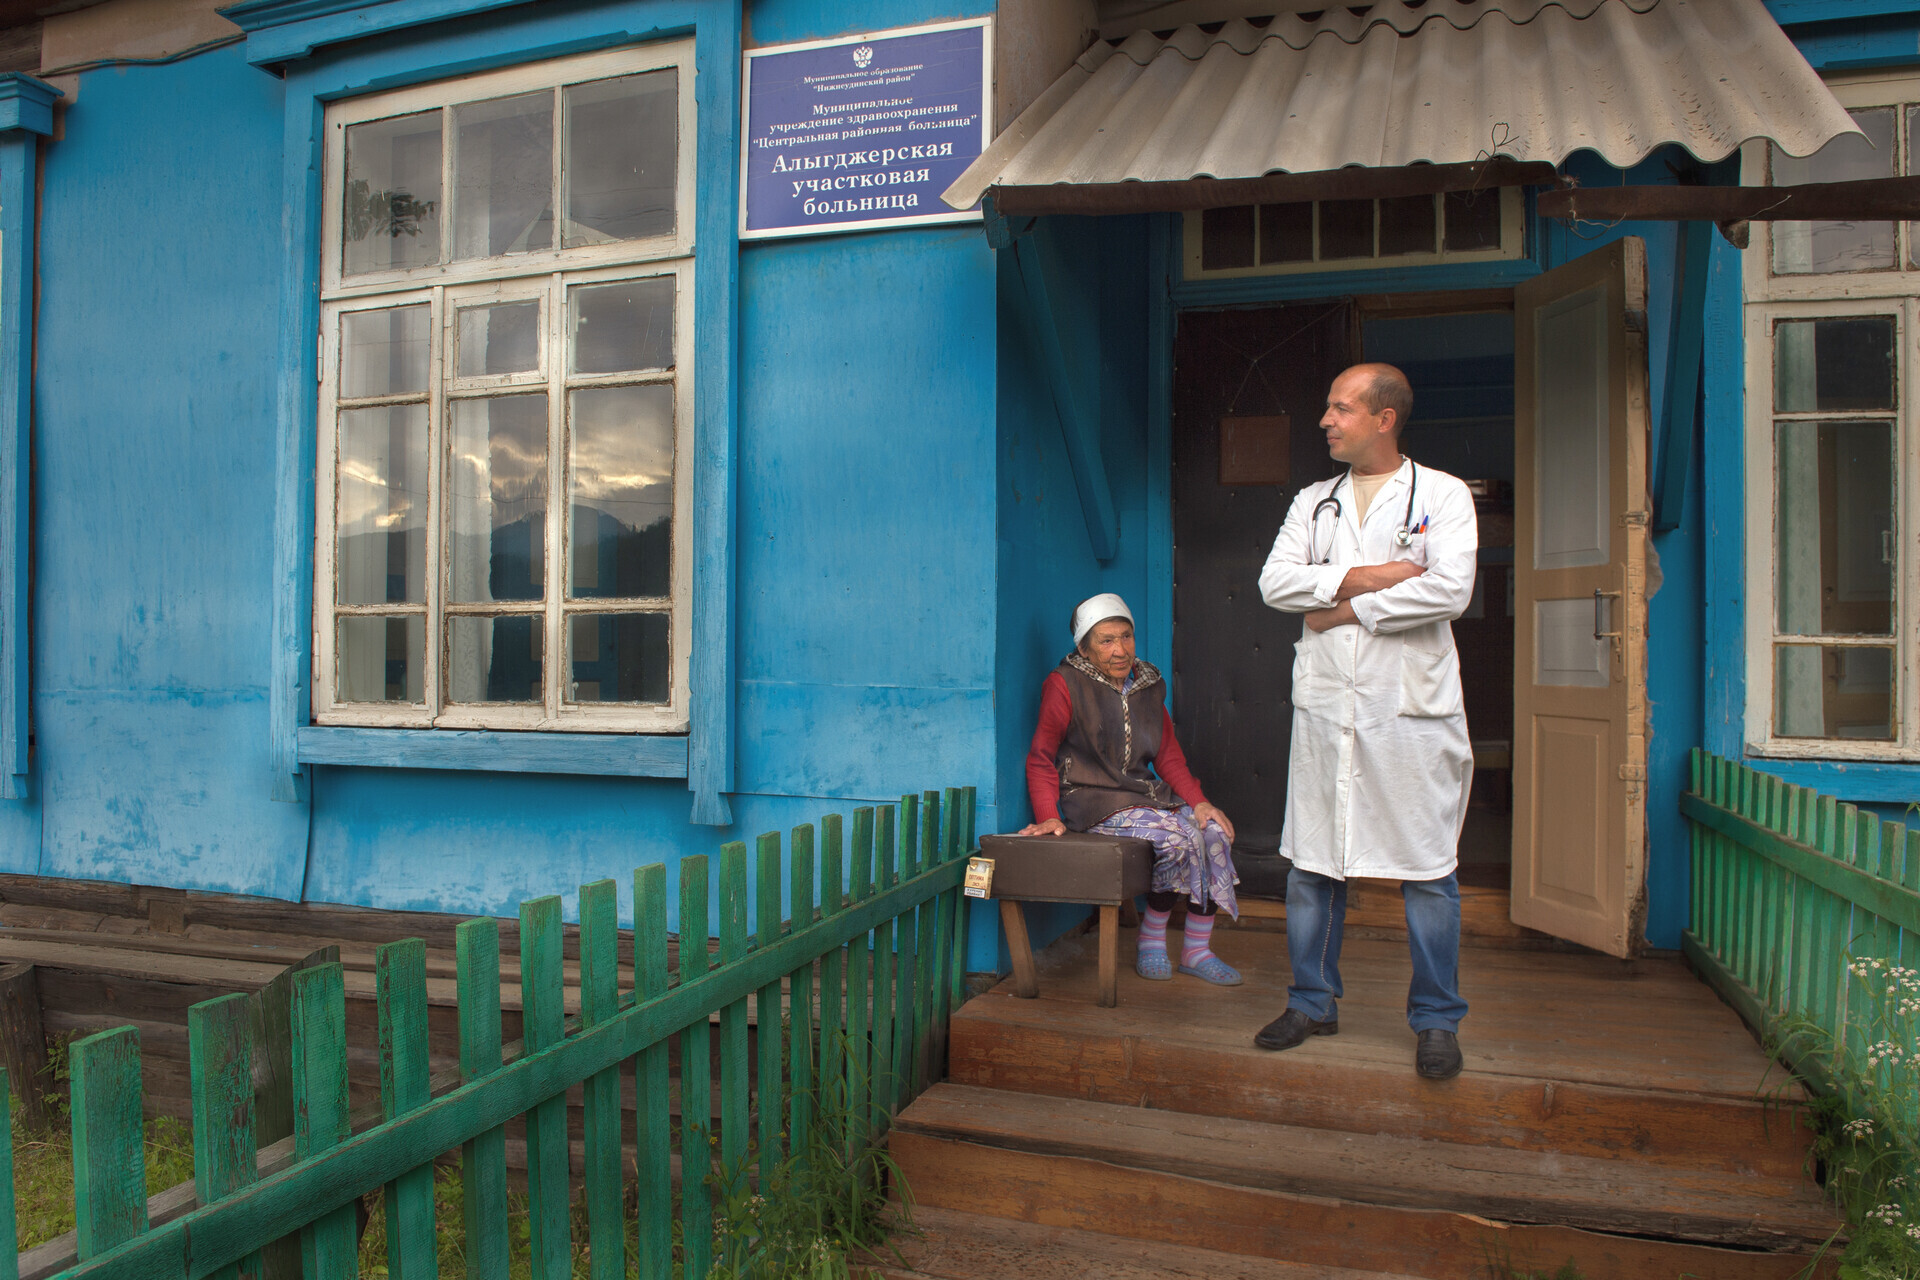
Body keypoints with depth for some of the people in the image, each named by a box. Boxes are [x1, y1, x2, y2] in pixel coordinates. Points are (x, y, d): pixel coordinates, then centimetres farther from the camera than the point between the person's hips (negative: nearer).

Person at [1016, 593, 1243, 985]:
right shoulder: (1065, 685, -8)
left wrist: (1198, 801, -1)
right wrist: (1048, 816, -19)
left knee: (1215, 832, -16)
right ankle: (1150, 945, -7)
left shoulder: (1148, 685, 11)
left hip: (1145, 793, 7)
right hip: (1093, 800, -6)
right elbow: (1041, 757, -6)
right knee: (1179, 837, -27)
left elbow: (1168, 754, 14)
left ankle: (1196, 950, -5)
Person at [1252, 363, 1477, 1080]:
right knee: (1312, 860, 8)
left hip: (1412, 705, -4)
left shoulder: (1443, 496, 2)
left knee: (1428, 869, 1)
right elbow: (1274, 582, 0)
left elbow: (1449, 590, -13)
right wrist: (1365, 576, -11)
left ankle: (1436, 1020, 15)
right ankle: (1312, 1003, 22)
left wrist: (1348, 608, -8)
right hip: (1325, 703, 4)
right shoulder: (1313, 502, 14)